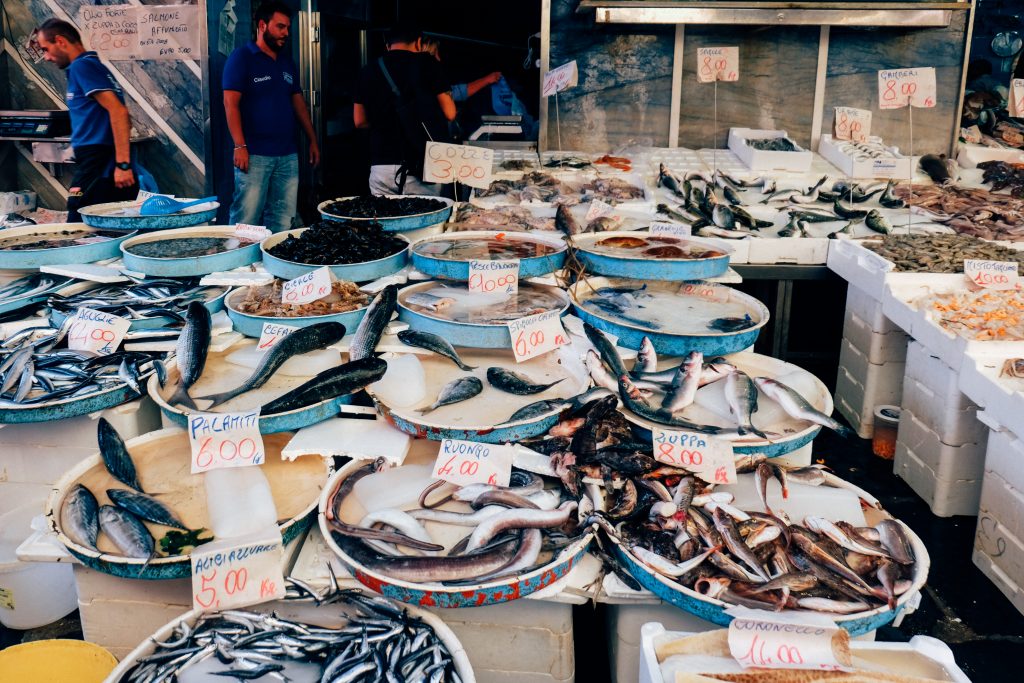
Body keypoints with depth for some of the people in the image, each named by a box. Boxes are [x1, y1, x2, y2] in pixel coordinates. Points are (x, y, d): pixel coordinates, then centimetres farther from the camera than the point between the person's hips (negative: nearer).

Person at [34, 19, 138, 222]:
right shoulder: (91, 65, 22)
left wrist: (123, 164, -23)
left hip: (96, 172, -9)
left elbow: (117, 111, -19)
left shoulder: (81, 66, -7)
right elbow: (124, 119, 26)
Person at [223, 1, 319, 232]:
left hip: (287, 155, 6)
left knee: (282, 222, 6)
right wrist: (239, 146, -19)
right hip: (254, 154, -6)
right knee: (247, 221, -6)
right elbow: (230, 103, -10)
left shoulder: (287, 62, 16)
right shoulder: (242, 58, -3)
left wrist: (313, 140, 16)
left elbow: (298, 102, 22)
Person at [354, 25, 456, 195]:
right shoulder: (426, 63, -1)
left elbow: (359, 121, 14)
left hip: (381, 165, 3)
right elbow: (449, 114, -2)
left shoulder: (368, 70, 9)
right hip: (420, 165, -3)